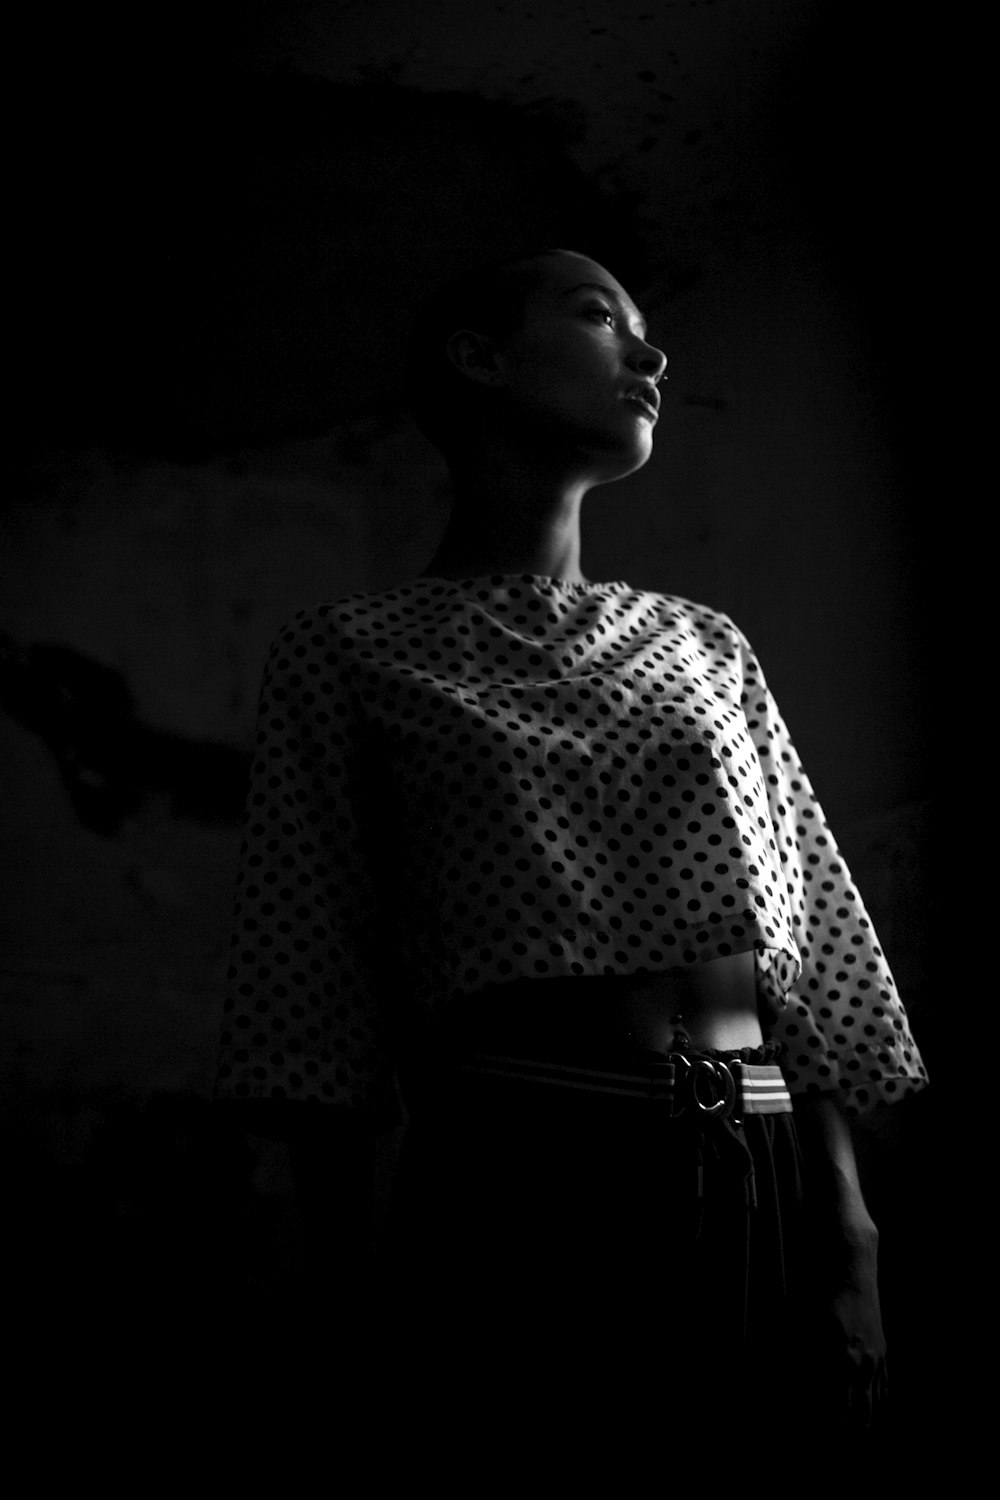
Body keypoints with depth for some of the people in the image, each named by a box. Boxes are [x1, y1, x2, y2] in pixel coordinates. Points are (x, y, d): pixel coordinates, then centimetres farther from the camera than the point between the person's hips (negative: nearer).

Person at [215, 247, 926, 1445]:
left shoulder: (704, 644, 14)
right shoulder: (352, 650, 4)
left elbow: (811, 963, 10)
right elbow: (317, 1007, 0)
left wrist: (851, 1261, 3)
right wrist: (361, 1296, -5)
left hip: (769, 1182, 4)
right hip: (521, 1190, -3)